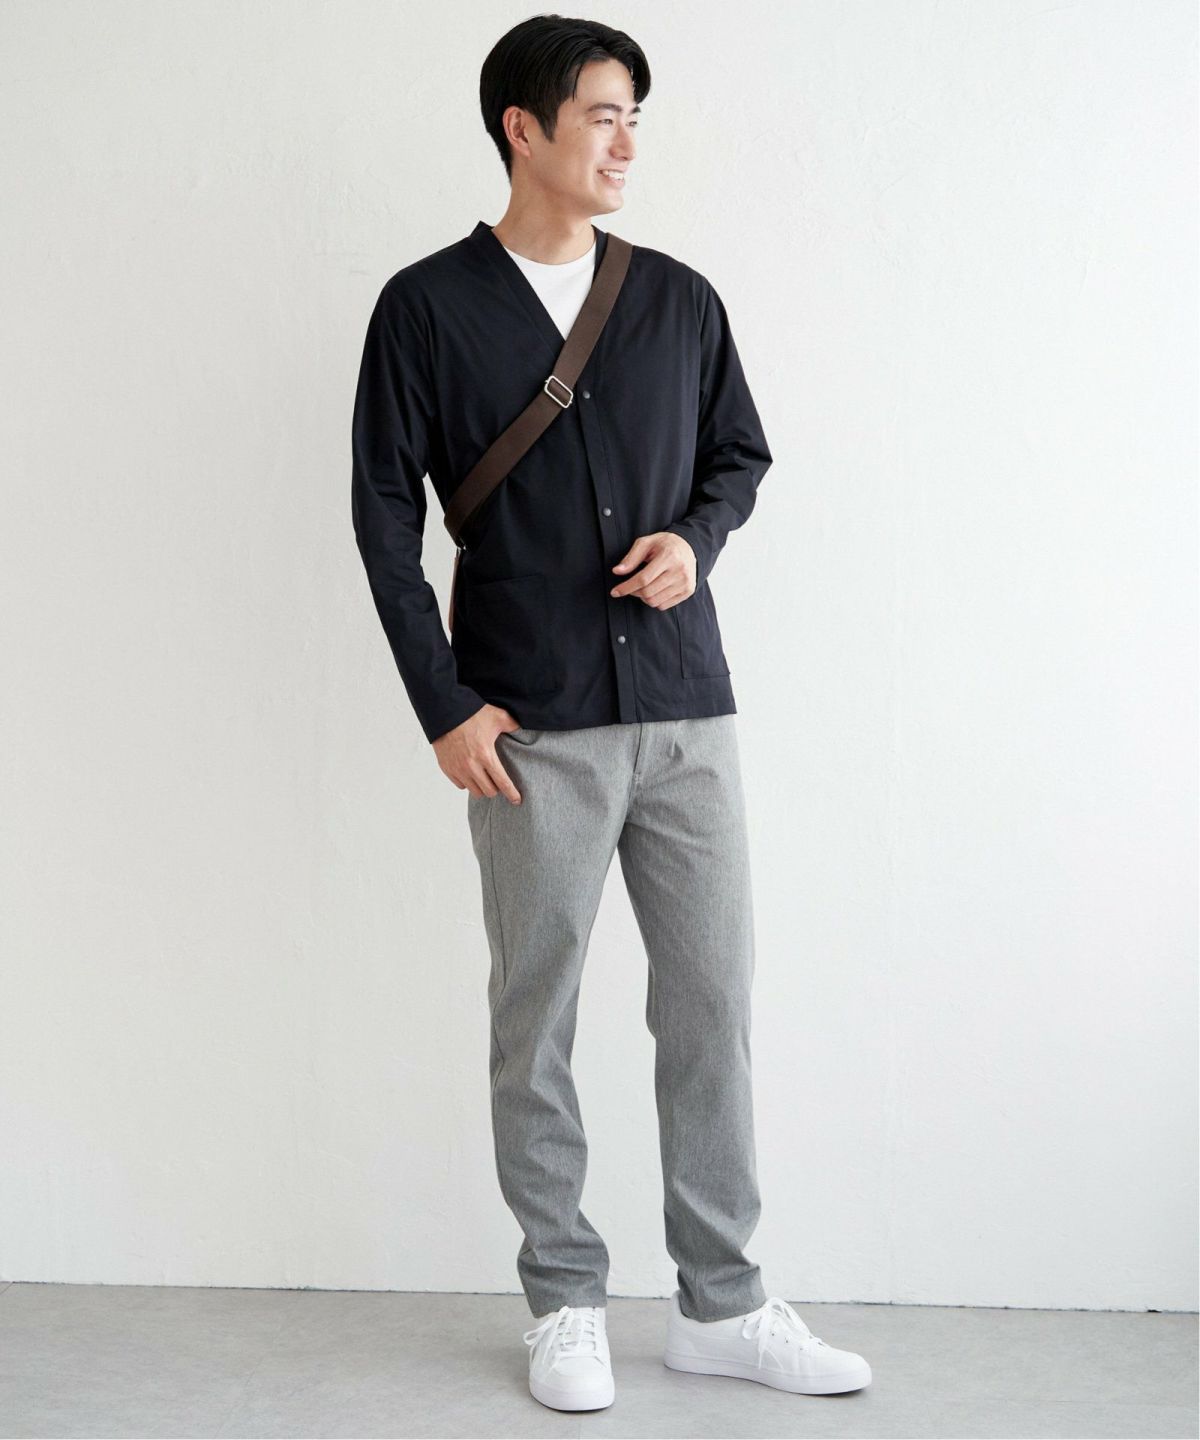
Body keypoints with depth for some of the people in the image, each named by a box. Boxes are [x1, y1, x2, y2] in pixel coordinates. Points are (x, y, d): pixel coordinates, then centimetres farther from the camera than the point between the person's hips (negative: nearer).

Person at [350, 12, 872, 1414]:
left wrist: (697, 538, -4)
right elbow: (384, 510, -1)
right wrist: (442, 705, -7)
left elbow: (740, 452, 20)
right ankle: (565, 1302, 17)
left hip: (687, 712, 3)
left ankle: (720, 1301, 17)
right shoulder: (428, 308, -1)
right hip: (533, 729, -3)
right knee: (537, 1013, 4)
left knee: (711, 1000, 5)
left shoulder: (680, 299, 9)